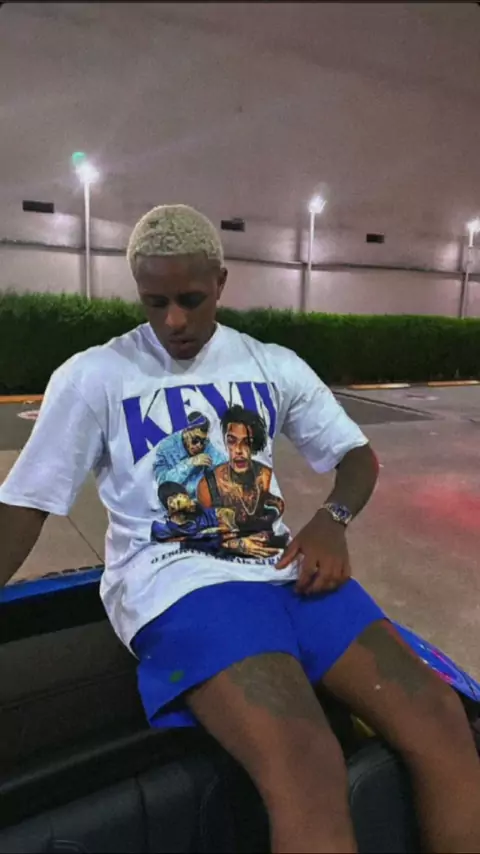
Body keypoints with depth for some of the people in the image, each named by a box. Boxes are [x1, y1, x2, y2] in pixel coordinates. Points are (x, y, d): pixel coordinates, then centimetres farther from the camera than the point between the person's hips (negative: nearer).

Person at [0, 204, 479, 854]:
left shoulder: (274, 365, 12)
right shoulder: (92, 376, 4)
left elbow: (357, 453, 17)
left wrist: (332, 520, -4)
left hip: (285, 567, 4)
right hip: (175, 580, -3)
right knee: (308, 766, -30)